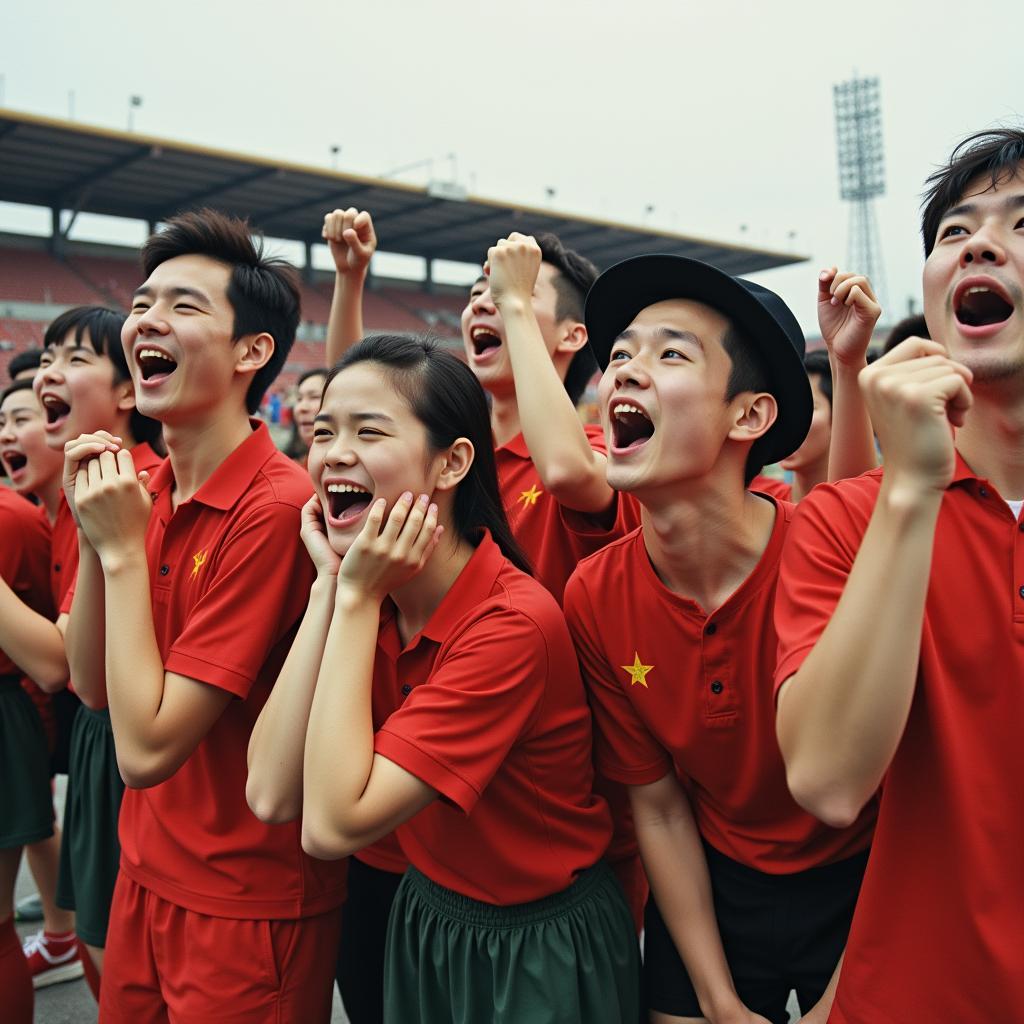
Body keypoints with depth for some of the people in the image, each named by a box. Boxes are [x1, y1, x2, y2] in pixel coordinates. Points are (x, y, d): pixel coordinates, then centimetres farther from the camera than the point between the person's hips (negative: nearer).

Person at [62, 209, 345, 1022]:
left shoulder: (274, 507, -26)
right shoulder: (148, 489, -1)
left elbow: (145, 749, -25)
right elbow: (92, 685, 2)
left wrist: (123, 551, -20)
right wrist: (96, 537, -10)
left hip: (246, 904, -7)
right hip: (148, 869, 7)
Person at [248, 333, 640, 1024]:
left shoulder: (513, 622, -29)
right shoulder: (372, 599, -8)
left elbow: (332, 825, -31)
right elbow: (273, 796, -18)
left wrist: (356, 598, -29)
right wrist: (329, 586, -20)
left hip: (538, 951, -6)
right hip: (422, 921, 6)